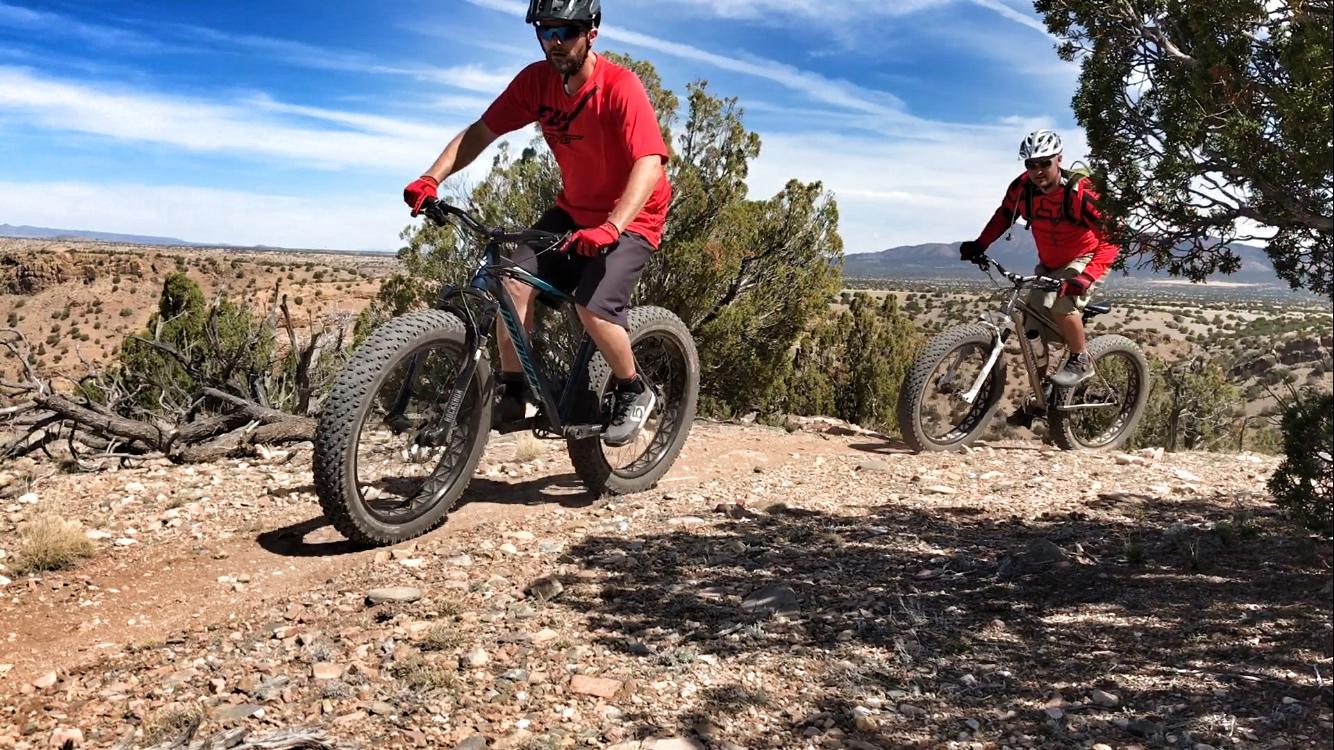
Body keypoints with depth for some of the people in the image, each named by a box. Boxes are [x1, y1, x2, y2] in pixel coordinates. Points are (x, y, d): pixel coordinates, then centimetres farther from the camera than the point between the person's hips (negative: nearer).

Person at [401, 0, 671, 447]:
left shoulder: (620, 87, -24)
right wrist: (432, 178, -18)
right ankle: (512, 393, 1)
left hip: (630, 216, -5)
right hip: (573, 210, 5)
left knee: (593, 307, -25)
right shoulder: (536, 80, -7)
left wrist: (610, 227, -47)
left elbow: (650, 164, -33)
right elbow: (482, 131, -3)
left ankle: (633, 392, 2)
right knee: (515, 282, -15)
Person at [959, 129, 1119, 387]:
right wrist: (979, 245, -9)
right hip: (1049, 264, 6)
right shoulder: (1022, 188, -16)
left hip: (1084, 259, -6)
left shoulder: (1080, 192, -30)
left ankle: (1082, 362, -6)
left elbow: (1111, 238, -32)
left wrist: (1086, 278, -44)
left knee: (1062, 305, -29)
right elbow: (1004, 216, 5)